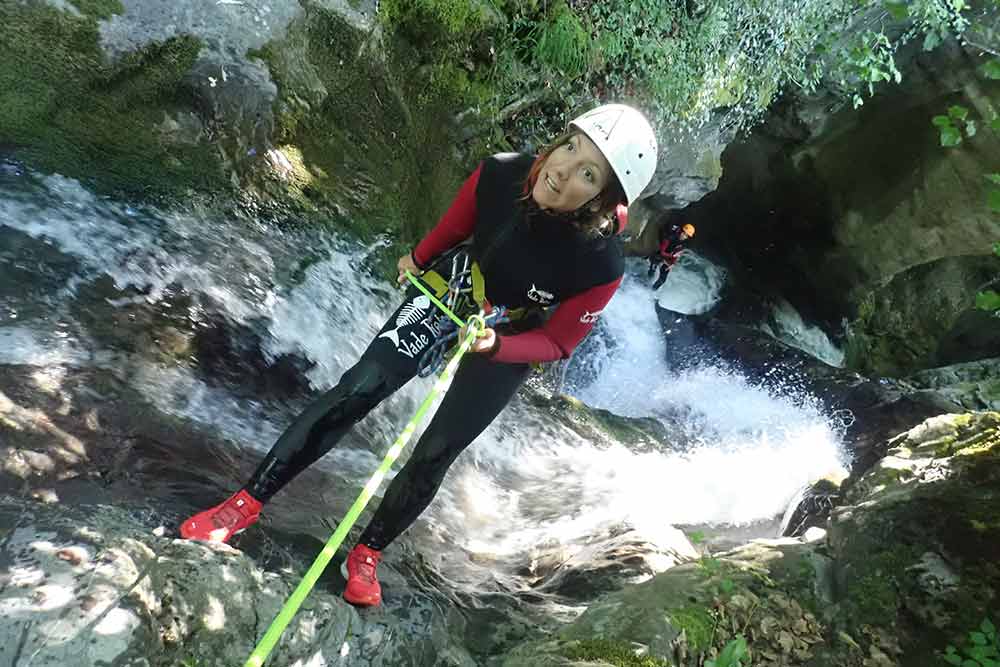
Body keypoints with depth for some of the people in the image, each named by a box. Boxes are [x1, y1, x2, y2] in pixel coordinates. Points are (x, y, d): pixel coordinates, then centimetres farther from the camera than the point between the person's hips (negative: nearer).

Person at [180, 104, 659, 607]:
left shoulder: (601, 265, -34)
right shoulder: (498, 174, -27)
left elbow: (556, 343, -17)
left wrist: (495, 344, -35)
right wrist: (419, 259, 15)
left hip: (512, 345, -1)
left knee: (433, 457, 0)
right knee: (358, 389, -12)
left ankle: (367, 552, 24)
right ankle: (248, 501, 0)